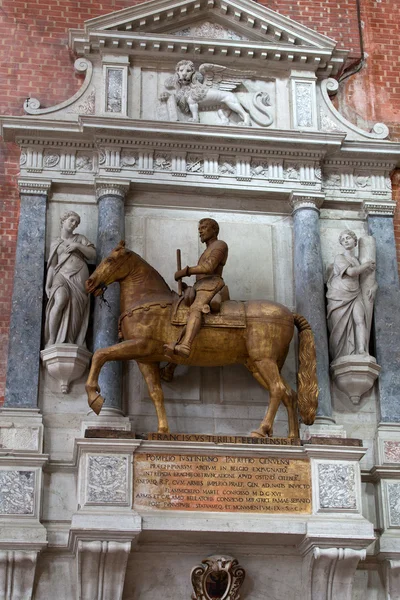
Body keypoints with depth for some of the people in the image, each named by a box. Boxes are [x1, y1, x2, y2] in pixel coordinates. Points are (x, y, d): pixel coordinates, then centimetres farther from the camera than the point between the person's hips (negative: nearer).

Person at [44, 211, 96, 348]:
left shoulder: (80, 238, 19)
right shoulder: (55, 244, 19)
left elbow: (93, 255, 10)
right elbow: (52, 266, 13)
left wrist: (78, 246, -5)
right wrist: (47, 286, 2)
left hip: (79, 277, 1)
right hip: (62, 275, -1)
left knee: (75, 311, -13)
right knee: (60, 301, -30)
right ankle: (51, 341, -30)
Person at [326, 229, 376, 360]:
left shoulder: (359, 261, 19)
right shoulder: (339, 258, 5)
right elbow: (351, 272, -11)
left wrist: (370, 288, 8)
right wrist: (366, 265, 3)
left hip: (355, 296, 3)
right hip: (339, 298, -3)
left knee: (360, 320, -23)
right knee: (339, 329, -10)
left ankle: (362, 353, -34)